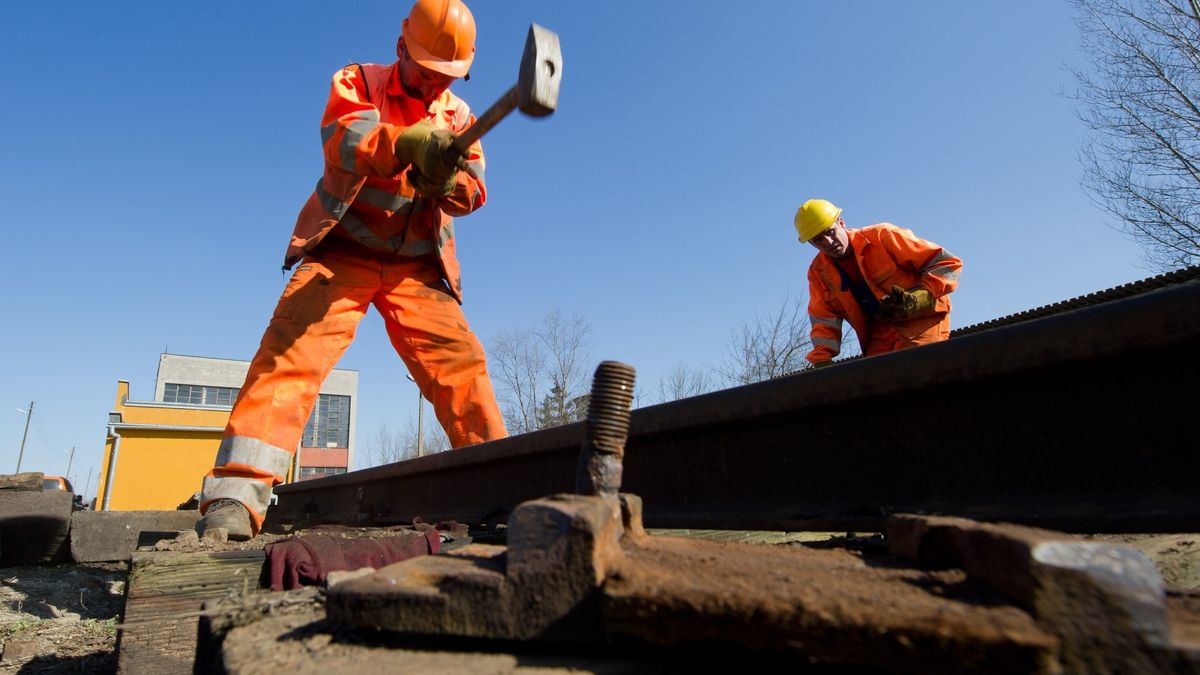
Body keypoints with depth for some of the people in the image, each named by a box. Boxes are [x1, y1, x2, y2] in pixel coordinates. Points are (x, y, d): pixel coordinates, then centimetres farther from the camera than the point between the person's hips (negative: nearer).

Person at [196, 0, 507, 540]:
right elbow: (343, 140, -22)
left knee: (460, 363, -11)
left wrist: (446, 180, -27)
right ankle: (236, 496, -23)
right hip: (343, 251, -2)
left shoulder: (459, 115, 10)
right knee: (292, 349, -21)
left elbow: (473, 192, -2)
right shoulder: (358, 82, 1)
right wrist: (410, 142, -42)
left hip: (416, 265, 3)